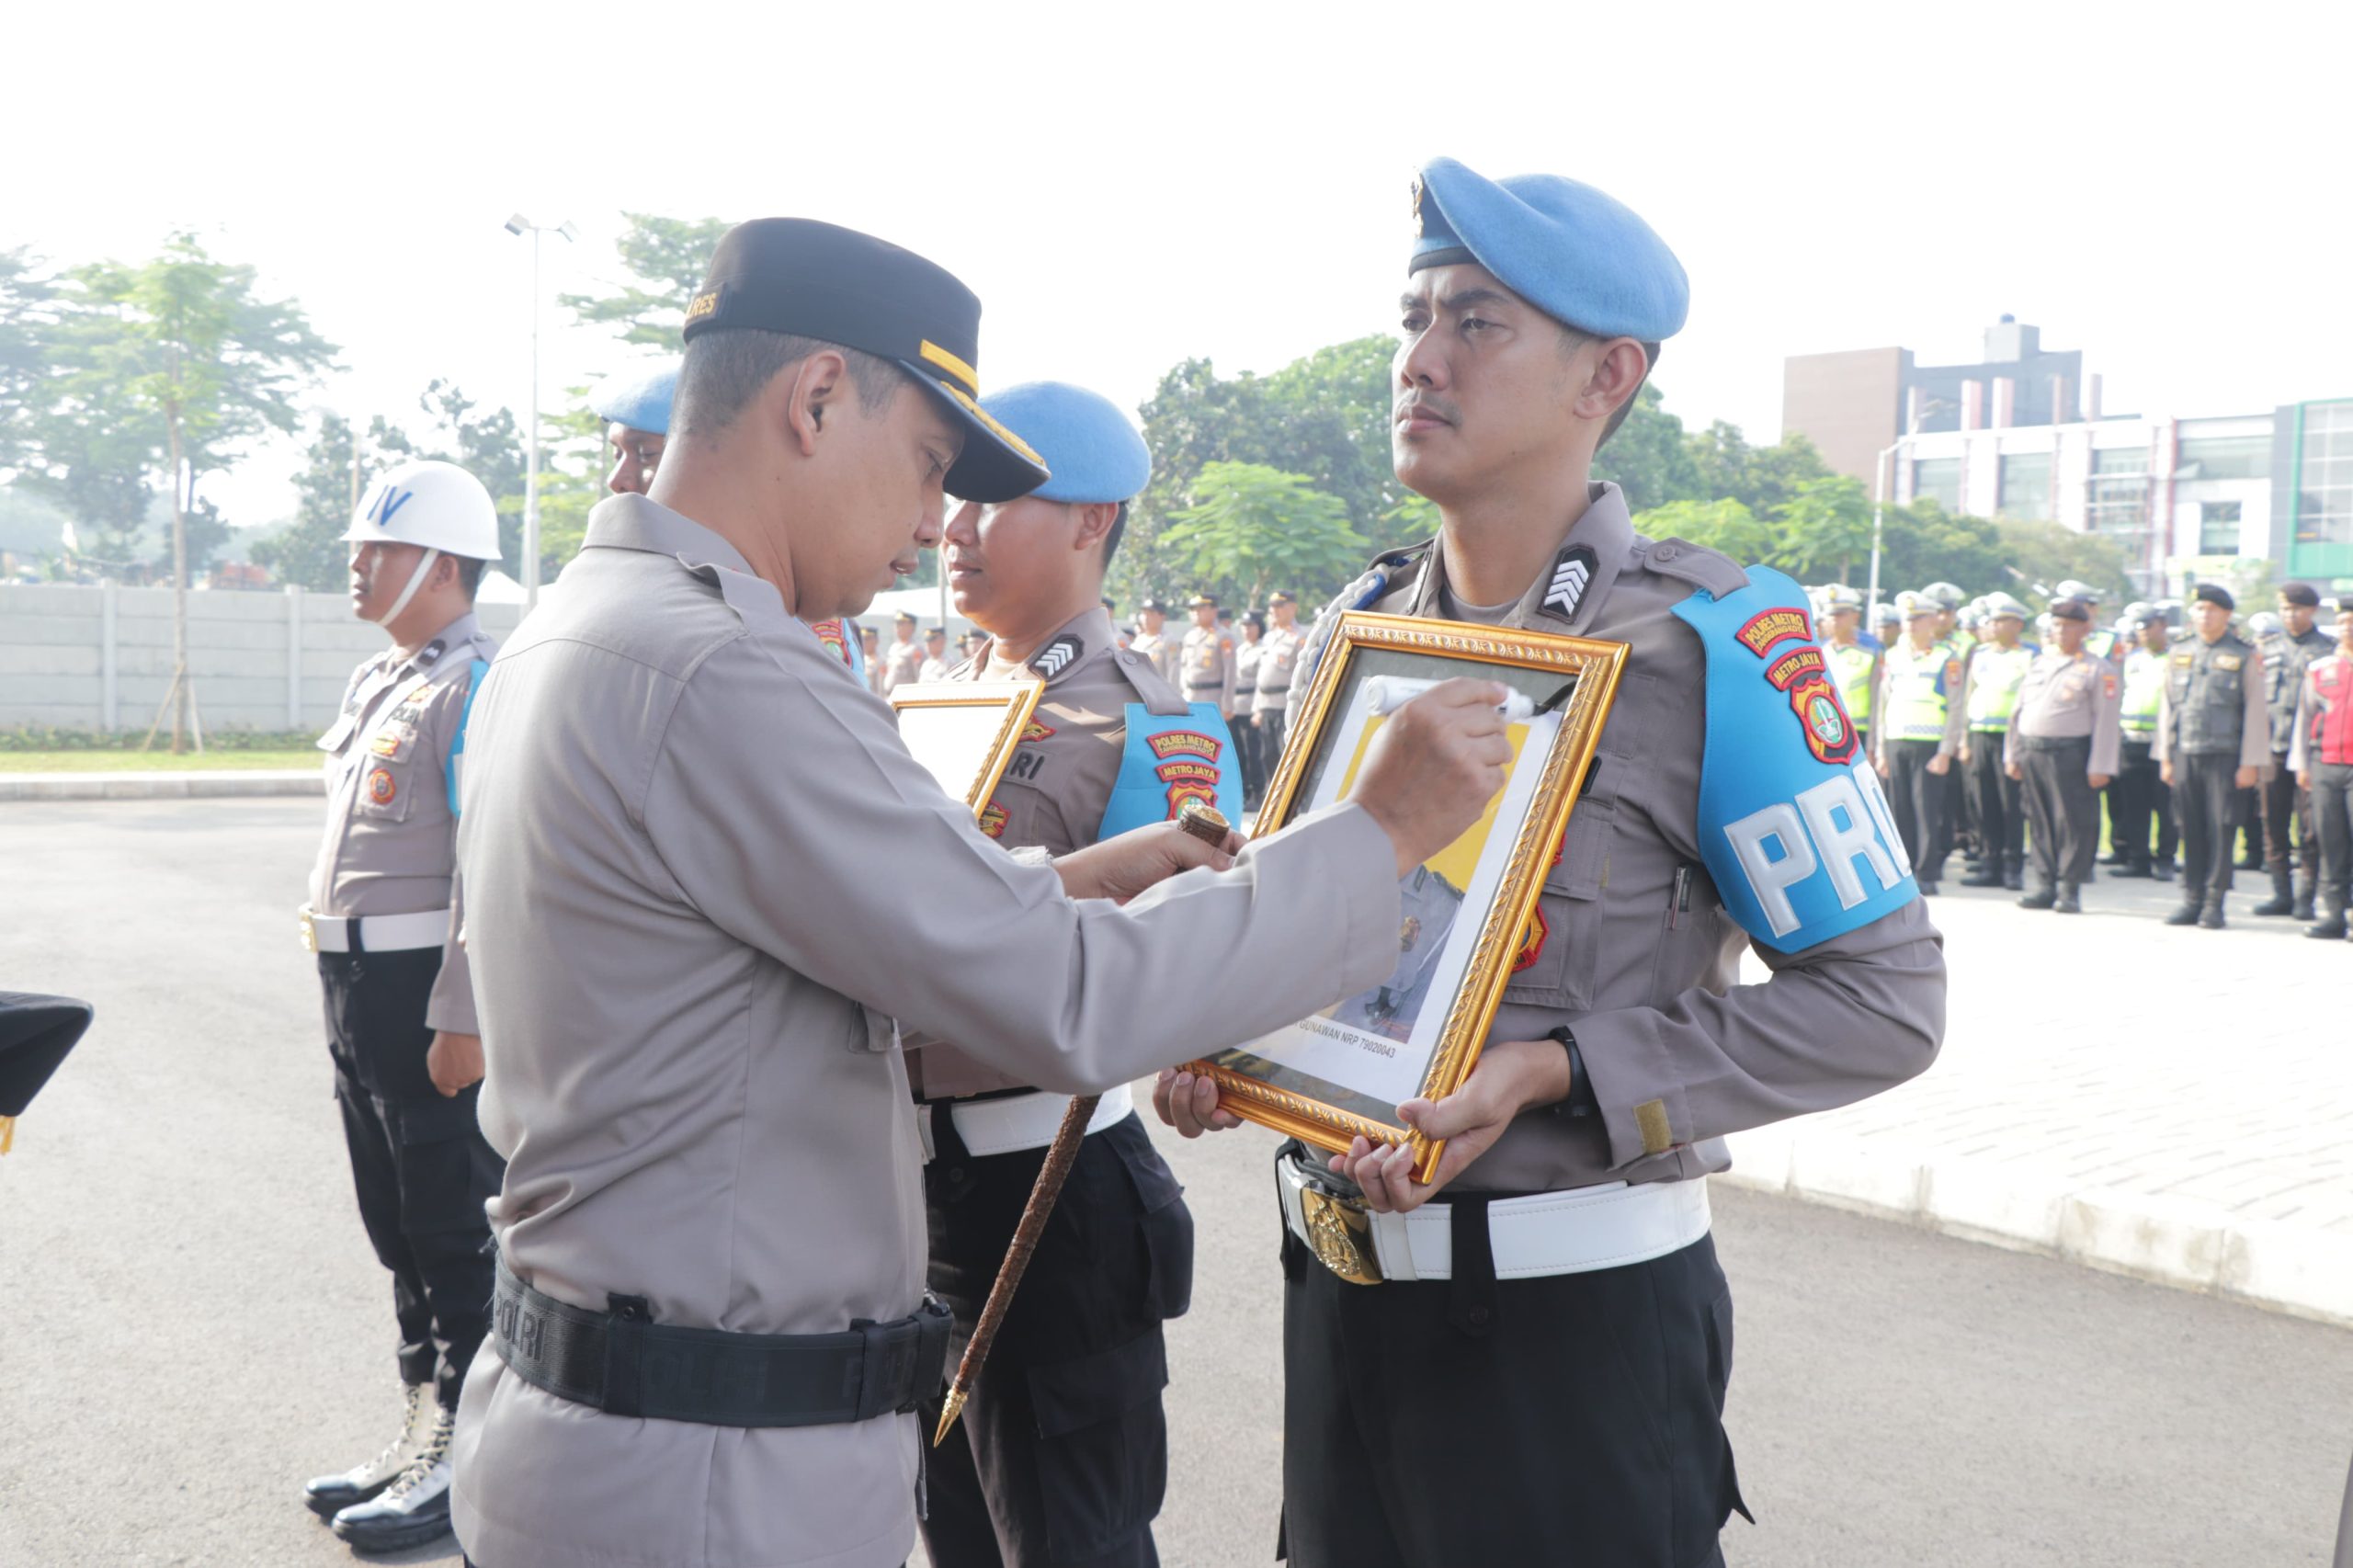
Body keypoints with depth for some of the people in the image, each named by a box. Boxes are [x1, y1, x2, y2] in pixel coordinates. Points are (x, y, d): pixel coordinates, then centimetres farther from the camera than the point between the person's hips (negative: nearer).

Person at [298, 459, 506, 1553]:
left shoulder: (476, 685, -15)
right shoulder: (375, 680, 15)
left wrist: (462, 1020, -24)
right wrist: (343, 991, 20)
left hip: (430, 991, -10)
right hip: (356, 982, 10)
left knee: (456, 1229, 1)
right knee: (396, 1219, 18)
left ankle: (469, 1452, 14)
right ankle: (425, 1426, 31)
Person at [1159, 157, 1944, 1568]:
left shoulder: (1711, 641, -13)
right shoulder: (1355, 629, 5)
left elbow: (1881, 996, -14)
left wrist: (1552, 1074, -21)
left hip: (1577, 1305, -5)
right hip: (1341, 1281, 6)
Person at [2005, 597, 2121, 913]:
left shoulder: (2097, 669, 0)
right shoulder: (2038, 662, 17)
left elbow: (2106, 719, -5)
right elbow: (2017, 710, 19)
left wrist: (2100, 767, -11)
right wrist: (2011, 754, 13)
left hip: (2070, 754, -5)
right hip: (2031, 753, 5)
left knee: (2073, 823, -4)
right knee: (2041, 822, 9)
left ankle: (2070, 890, 3)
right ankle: (2045, 886, 15)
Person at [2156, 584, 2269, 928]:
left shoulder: (2244, 657, 2)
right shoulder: (2181, 657, 13)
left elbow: (2256, 713, -1)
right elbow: (2166, 709, 15)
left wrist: (2249, 763, -7)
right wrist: (2164, 757, 10)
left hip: (2224, 757, -3)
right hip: (2185, 757, 3)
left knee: (2220, 829, -3)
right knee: (2191, 830, 4)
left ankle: (2214, 903, 3)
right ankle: (2192, 900, 10)